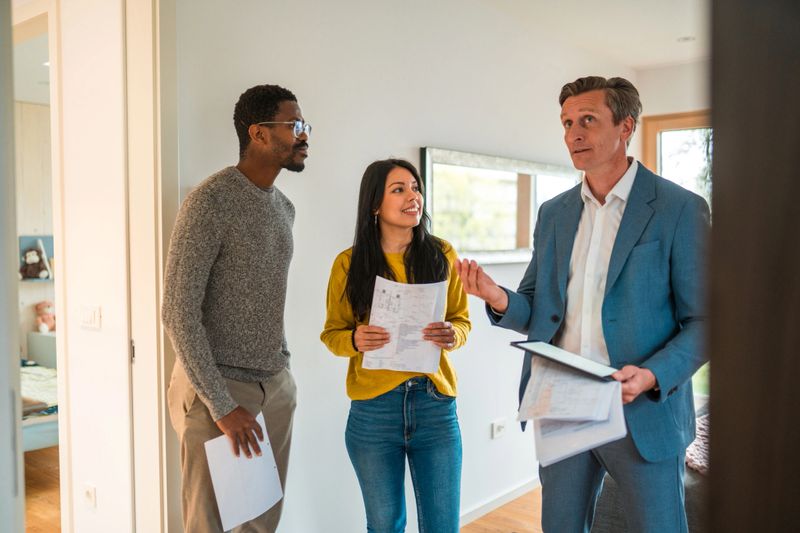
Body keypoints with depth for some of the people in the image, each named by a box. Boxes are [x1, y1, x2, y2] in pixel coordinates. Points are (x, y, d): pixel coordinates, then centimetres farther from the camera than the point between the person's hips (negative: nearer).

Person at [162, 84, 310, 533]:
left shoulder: (285, 207, 11)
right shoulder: (210, 201, -14)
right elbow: (179, 312, -17)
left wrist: (283, 368, 13)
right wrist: (221, 405, -17)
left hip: (277, 387, 7)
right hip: (218, 389, -7)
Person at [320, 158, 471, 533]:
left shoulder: (442, 255, 1)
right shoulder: (349, 263, -2)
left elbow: (462, 319, 9)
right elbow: (332, 333, 5)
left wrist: (451, 335, -13)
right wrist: (354, 340, -17)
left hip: (436, 405, 1)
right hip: (373, 410, 0)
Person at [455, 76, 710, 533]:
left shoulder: (679, 208, -6)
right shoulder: (554, 213, 8)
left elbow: (704, 320, -6)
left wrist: (653, 375, -22)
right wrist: (500, 299, -12)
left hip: (643, 412, -4)